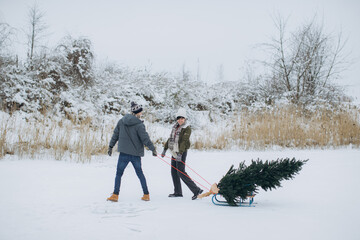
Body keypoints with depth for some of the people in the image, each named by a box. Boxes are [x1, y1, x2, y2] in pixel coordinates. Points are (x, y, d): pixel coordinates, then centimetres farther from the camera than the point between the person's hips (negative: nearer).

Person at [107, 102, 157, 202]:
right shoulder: (139, 125, -12)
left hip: (124, 153, 1)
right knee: (140, 173, 12)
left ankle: (115, 195, 4)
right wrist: (153, 149, -2)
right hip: (135, 153, -1)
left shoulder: (121, 121, 2)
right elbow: (145, 139, -12)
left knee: (119, 173, 9)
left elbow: (115, 134, 10)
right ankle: (146, 195, 17)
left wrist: (111, 146, 19)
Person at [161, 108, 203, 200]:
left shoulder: (187, 128, -10)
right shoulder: (175, 127, 13)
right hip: (174, 152, 8)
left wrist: (180, 154, -28)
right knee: (174, 172, 8)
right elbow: (170, 138, 20)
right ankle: (178, 192, 18)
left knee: (181, 172, -11)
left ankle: (196, 190, -6)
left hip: (181, 152, -8)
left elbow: (184, 141, -20)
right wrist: (165, 149, 19)